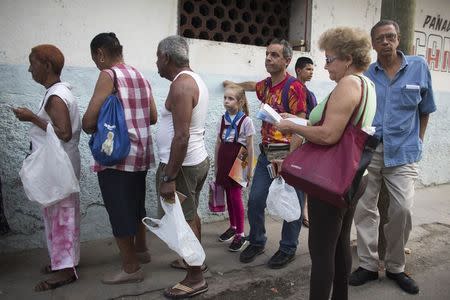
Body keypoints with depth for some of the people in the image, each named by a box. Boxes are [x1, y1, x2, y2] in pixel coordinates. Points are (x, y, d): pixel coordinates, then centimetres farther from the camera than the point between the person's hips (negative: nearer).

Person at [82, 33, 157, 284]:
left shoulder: (109, 76, -12)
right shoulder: (141, 77, 10)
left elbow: (88, 122, -16)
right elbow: (153, 117, 15)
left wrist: (92, 129, 5)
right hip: (141, 154, 8)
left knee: (119, 210, 4)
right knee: (136, 204, 22)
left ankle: (131, 268, 15)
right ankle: (141, 249, 40)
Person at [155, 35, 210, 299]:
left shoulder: (181, 84, -18)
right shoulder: (195, 79, 12)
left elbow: (182, 136, -25)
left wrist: (168, 177, -22)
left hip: (183, 164, -10)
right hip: (198, 159, 10)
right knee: (190, 215, 21)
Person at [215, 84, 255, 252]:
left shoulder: (246, 121, -9)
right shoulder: (223, 119, 6)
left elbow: (250, 147, -7)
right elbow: (218, 143, 12)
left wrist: (249, 169, -6)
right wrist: (216, 165, 13)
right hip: (224, 162, 5)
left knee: (236, 197, -4)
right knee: (229, 196, 13)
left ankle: (240, 235, 7)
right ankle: (233, 227, 30)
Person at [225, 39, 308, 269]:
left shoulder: (294, 87, -12)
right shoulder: (266, 85, 11)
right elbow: (252, 86, 37)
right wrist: (234, 85, 54)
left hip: (287, 154, -7)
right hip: (266, 154, 7)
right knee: (255, 200, 7)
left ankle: (288, 249, 22)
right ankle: (256, 242, 27)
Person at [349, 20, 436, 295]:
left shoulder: (418, 67, 4)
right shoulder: (365, 74, 4)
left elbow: (425, 109, 12)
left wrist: (418, 142, 8)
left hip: (403, 151, -1)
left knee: (402, 209, -7)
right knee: (364, 208, 3)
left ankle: (396, 267, 16)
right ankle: (369, 265, 19)